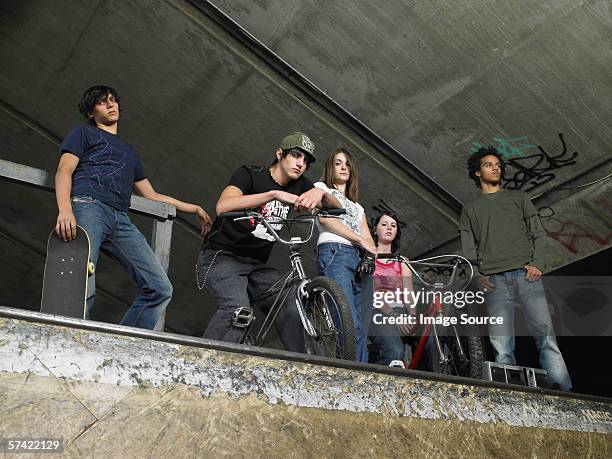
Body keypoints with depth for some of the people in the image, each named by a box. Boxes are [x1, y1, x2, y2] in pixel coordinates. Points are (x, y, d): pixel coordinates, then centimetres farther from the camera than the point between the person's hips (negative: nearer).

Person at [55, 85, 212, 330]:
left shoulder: (129, 151, 37)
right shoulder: (83, 132, 21)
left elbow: (152, 195, 37)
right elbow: (64, 171, 5)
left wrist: (194, 208, 34)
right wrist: (65, 210, -16)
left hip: (121, 220, 6)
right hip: (88, 206, -5)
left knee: (160, 289, -9)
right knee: (84, 289, -26)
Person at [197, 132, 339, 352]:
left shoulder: (299, 186, 7)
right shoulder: (250, 174, -10)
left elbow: (336, 206, 1)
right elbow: (223, 206, -29)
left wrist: (320, 193, -23)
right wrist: (274, 194, -37)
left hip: (256, 265, 6)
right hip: (221, 257, -5)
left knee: (292, 303, -18)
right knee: (237, 309, -30)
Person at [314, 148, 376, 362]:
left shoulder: (357, 207, 35)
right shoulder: (321, 188, 20)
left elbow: (368, 239, 20)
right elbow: (324, 218, 0)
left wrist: (373, 253, -5)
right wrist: (360, 240, -6)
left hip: (361, 262, 6)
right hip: (334, 254, -6)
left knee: (362, 330, -7)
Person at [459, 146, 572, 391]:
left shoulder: (518, 197, 23)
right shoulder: (470, 209, 22)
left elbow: (538, 233, 14)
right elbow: (468, 250, 14)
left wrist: (537, 264, -4)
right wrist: (477, 276, -3)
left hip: (526, 275, 0)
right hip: (495, 281, 0)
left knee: (546, 336, -11)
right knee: (502, 348, -8)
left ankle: (564, 394, -12)